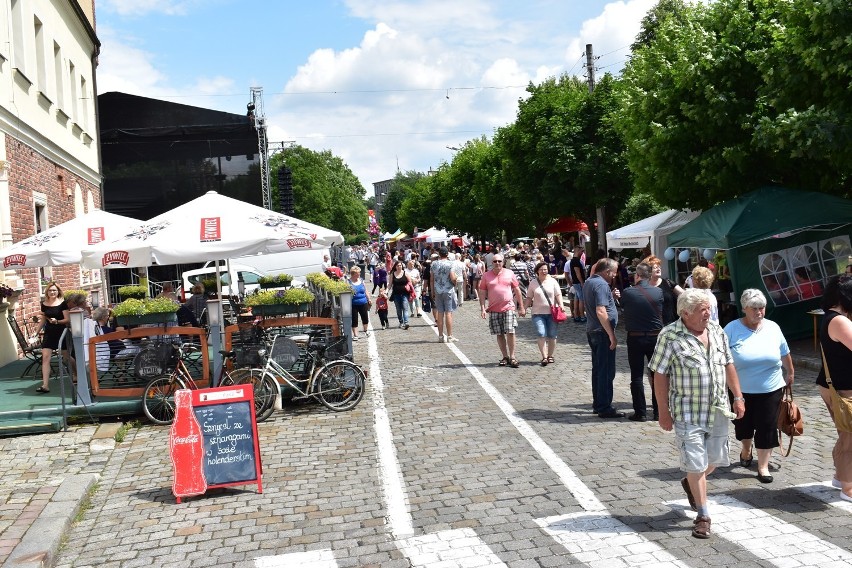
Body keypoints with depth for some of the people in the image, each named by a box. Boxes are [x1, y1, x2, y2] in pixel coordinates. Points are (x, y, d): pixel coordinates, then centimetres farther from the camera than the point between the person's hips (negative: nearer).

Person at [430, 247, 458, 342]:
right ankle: (450, 336, -1)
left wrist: (432, 291, 14)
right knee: (448, 313, -1)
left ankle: (441, 336, 11)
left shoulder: (434, 264, 3)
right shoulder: (449, 264, -9)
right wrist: (455, 283, 6)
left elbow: (431, 280, 6)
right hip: (448, 290, -4)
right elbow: (453, 278, -16)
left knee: (440, 313, 7)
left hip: (437, 291, 4)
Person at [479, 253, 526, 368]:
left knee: (510, 332, -8)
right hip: (494, 310, 1)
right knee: (499, 334, 6)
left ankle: (512, 357, 1)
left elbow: (517, 290, 9)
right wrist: (483, 309, -4)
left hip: (508, 308, -1)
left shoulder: (509, 273, 5)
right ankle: (505, 357, 16)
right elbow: (482, 293, 5)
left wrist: (522, 307, 7)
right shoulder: (486, 276, 4)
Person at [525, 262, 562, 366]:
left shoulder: (552, 281, 5)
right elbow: (529, 297, 9)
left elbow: (558, 295, -1)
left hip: (552, 312, 1)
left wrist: (561, 305, -15)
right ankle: (544, 357, -13)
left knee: (552, 335, 6)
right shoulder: (533, 283, 6)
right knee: (542, 334, -12)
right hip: (538, 313, -1)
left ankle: (550, 356, 19)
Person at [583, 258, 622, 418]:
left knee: (598, 369, 16)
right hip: (602, 332, -10)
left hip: (592, 331, 10)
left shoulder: (588, 282, 13)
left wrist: (611, 297, 11)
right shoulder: (601, 285, -17)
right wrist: (612, 335, -22)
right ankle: (605, 408, -1)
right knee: (607, 371, -4)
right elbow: (601, 311, -24)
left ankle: (598, 404, 23)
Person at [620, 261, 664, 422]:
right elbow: (661, 314, 5)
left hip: (635, 338, -2)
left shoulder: (627, 292, -12)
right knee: (657, 375, 11)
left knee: (637, 377, 5)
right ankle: (658, 411, 15)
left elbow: (622, 306, 5)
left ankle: (640, 412, 6)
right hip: (655, 337, 2)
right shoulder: (658, 292, -6)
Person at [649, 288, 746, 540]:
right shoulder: (670, 336, -14)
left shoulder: (716, 331, 4)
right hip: (688, 413, -6)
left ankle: (690, 483, 45)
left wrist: (738, 397, 11)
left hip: (718, 410, 6)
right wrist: (664, 412, -12)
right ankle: (703, 515, 16)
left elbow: (728, 365, 14)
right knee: (696, 464, 0)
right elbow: (660, 375, -12)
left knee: (714, 459, 15)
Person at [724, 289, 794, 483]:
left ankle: (763, 466, 13)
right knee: (743, 424, 16)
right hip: (741, 390, -1)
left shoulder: (773, 328, -1)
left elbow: (785, 354, 12)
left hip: (771, 390, 1)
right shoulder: (732, 329, -10)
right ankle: (746, 451, 45)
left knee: (767, 428, 2)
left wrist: (790, 373, 20)